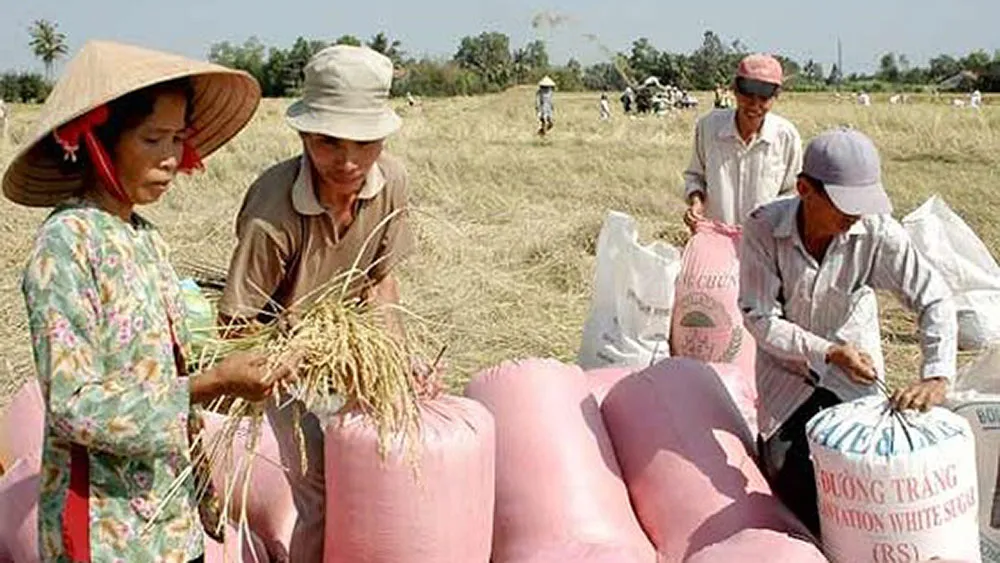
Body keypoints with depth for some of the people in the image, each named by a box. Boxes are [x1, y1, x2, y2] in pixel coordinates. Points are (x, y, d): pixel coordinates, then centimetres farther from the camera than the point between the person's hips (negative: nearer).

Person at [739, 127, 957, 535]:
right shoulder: (763, 228, -25)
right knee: (786, 478, 0)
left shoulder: (878, 232, -24)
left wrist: (937, 375, -35)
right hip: (788, 365, 0)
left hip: (856, 366, 1)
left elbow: (934, 299, -20)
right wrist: (829, 353, -32)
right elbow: (758, 317, -21)